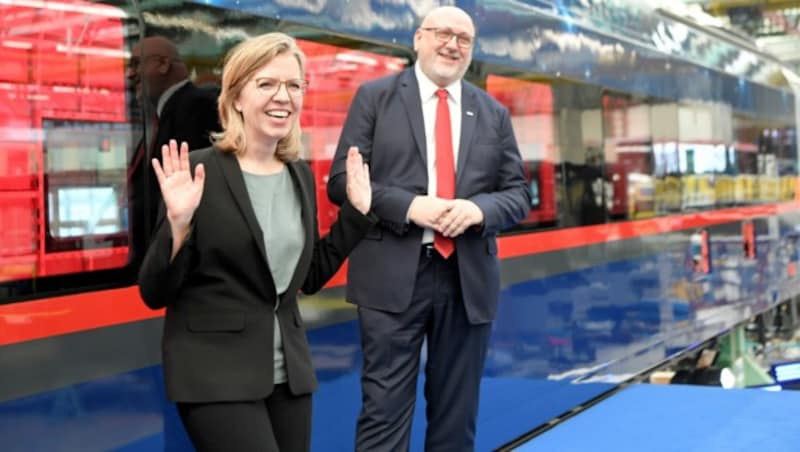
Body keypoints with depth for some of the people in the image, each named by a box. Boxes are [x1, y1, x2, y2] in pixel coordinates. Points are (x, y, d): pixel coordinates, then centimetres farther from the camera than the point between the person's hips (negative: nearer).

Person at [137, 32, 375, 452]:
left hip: (287, 371, 6)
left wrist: (357, 210, 9)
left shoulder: (300, 175, 6)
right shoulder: (199, 171, -12)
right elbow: (155, 293, -11)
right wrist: (179, 223, -26)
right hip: (215, 375, -6)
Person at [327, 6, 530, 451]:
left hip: (469, 278, 4)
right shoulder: (375, 97, 3)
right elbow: (342, 180, -2)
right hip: (394, 276, -3)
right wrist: (408, 205, -17)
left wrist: (479, 209, -12)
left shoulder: (494, 114, 13)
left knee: (457, 415, 12)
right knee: (384, 410, -1)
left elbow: (519, 193, 10)